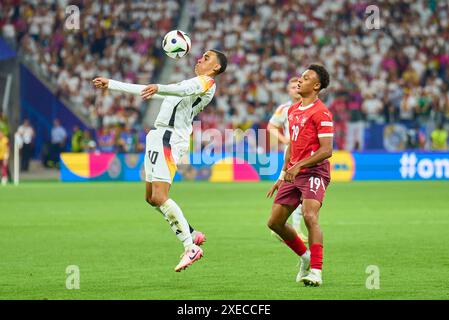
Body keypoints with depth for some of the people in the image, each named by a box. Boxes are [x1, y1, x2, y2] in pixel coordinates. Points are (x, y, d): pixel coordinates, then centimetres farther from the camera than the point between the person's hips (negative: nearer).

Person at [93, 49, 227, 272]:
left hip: (169, 139, -10)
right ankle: (192, 235, 15)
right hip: (158, 137, 10)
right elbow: (145, 91, 32)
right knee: (151, 198, 9)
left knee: (159, 197, -20)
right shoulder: (191, 83, 30)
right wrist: (111, 85, 32)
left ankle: (191, 247, -18)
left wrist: (158, 88, -42)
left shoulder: (206, 82, 1)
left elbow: (184, 90, -24)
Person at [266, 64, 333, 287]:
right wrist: (282, 176, 23)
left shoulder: (321, 113, -10)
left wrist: (299, 165, -24)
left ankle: (316, 272, -23)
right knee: (274, 222, 8)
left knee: (309, 217, -25)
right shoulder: (293, 110, 17)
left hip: (314, 172, -9)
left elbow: (326, 150, -16)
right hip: (293, 174, 9)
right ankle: (305, 256, 28)